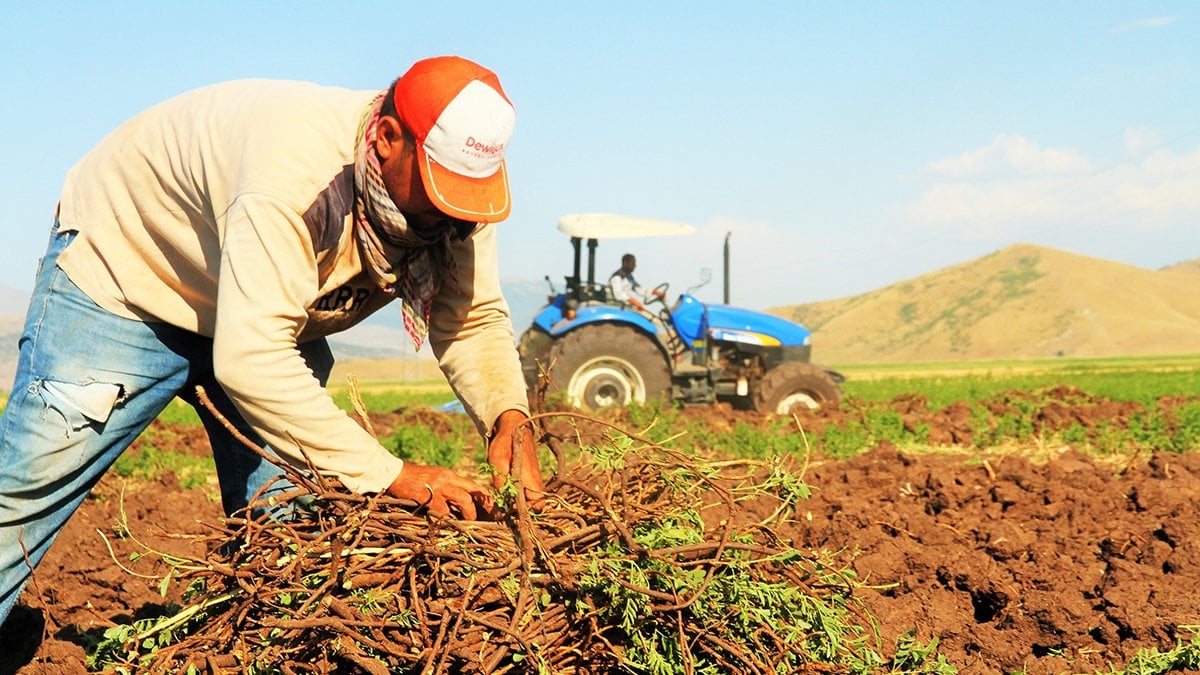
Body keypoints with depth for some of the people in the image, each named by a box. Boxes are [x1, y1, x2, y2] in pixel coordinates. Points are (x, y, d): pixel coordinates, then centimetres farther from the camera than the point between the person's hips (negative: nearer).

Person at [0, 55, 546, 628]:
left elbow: (474, 319, -14)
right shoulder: (297, 167, -43)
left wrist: (508, 417, -35)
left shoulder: (456, 187, -20)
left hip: (271, 313, 6)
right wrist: (388, 474, -48)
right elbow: (248, 358, -48)